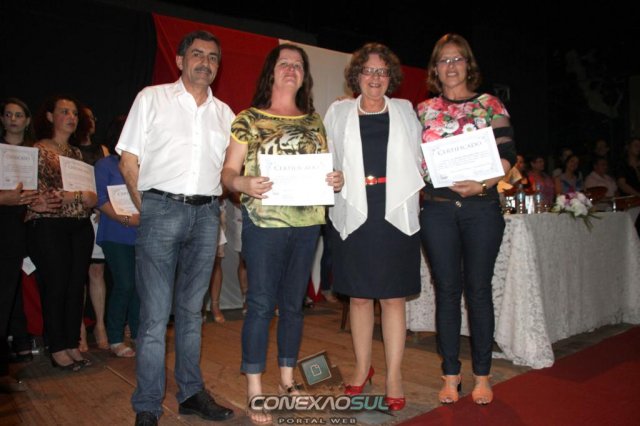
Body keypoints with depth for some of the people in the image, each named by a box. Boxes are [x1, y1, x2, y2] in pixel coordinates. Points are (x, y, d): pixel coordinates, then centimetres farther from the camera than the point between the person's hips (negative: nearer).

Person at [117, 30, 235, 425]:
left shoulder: (224, 113, 15)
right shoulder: (152, 98, 6)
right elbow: (129, 162, 3)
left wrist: (212, 206, 4)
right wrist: (147, 210, -1)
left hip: (207, 215, 4)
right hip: (162, 210, -3)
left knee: (192, 309, 12)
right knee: (155, 314, -4)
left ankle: (192, 392, 22)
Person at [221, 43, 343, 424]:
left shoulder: (314, 120, 14)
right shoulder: (249, 119, 2)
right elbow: (228, 171, -1)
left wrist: (337, 180, -5)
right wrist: (243, 184, -23)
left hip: (308, 221, 4)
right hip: (265, 220, -4)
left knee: (294, 303, 12)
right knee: (262, 304, -2)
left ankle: (288, 381, 27)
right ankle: (255, 392, 11)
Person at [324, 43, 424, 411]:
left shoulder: (405, 112, 11)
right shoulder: (338, 113, 10)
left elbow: (421, 160, 14)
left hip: (396, 216, 0)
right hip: (354, 217, 0)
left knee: (394, 297, 4)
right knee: (359, 296, 9)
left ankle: (394, 375, 17)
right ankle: (363, 366, 26)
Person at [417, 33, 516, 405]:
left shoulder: (490, 105, 7)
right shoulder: (423, 111, 10)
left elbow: (508, 154, 0)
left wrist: (483, 184, -16)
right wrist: (426, 174, -11)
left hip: (482, 207, -1)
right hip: (438, 209, 1)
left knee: (479, 288, 4)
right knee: (447, 289, 5)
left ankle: (482, 375, 18)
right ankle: (451, 375, 16)